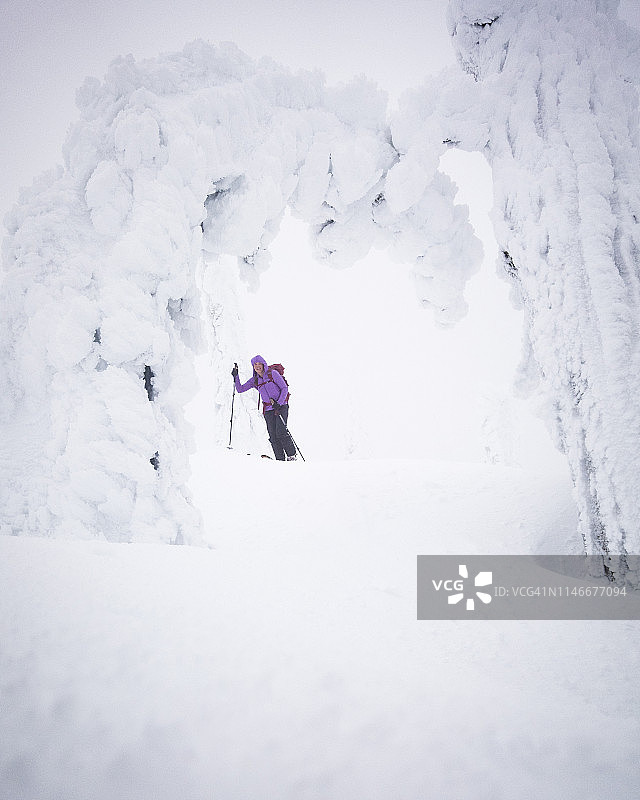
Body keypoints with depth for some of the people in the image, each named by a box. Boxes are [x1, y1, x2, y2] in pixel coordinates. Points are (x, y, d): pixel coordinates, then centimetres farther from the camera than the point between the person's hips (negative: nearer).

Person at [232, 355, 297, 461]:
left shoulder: (273, 373, -1)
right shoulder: (254, 380, 13)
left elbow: (284, 388, -4)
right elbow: (240, 389, 15)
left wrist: (279, 403, -15)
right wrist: (235, 377, 3)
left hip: (281, 406, -4)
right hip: (268, 410, 5)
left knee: (281, 433, -17)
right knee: (273, 436, -6)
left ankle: (291, 455, -7)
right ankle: (281, 459, -2)